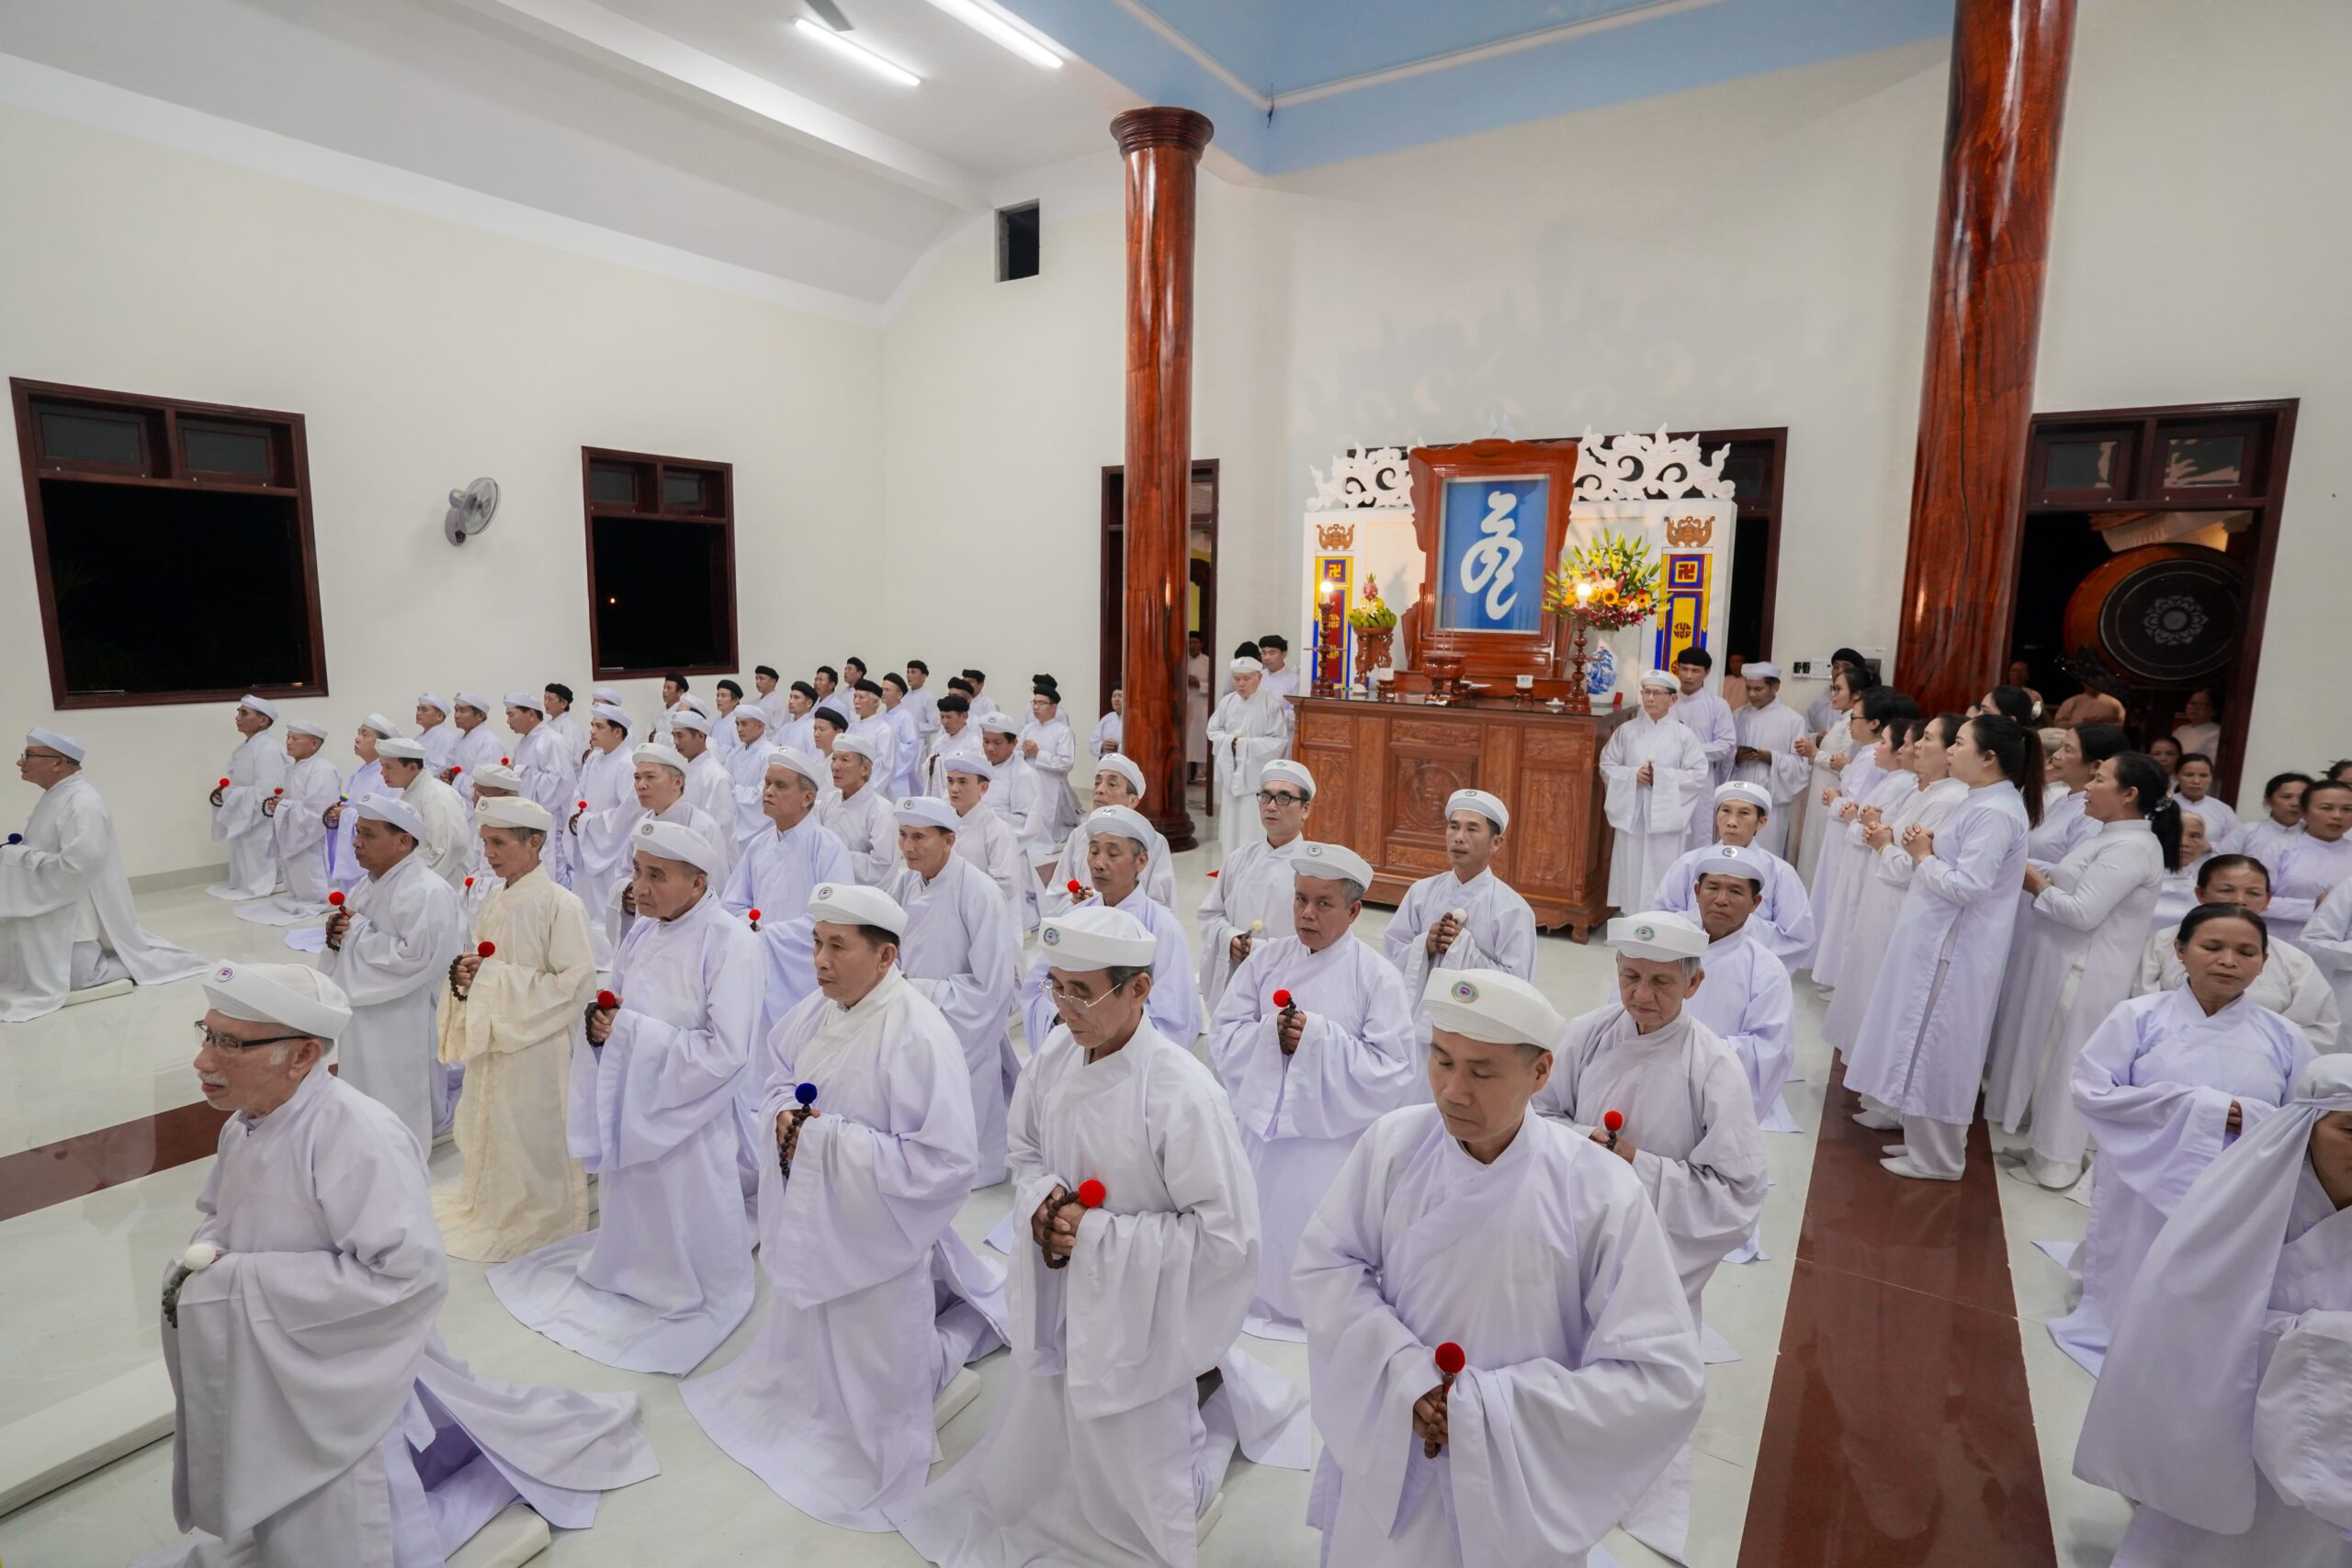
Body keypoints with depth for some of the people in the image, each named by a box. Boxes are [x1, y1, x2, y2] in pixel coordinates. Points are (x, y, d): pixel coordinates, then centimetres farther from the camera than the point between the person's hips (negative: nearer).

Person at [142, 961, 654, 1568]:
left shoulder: (359, 1138, -32)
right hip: (265, 1376, 8)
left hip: (339, 1388, -8)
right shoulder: (245, 1124, -5)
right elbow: (216, 1216, 13)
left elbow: (410, 1275, -34)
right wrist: (200, 1263, -9)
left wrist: (240, 1281, -28)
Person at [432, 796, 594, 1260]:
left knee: (530, 1142, 3)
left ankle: (531, 1221, 23)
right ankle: (486, 1205, 39)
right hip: (492, 1039, 7)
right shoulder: (493, 904, 7)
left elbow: (577, 983, -20)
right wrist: (465, 975, -6)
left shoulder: (562, 905, -16)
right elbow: (483, 970, 18)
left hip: (537, 1047, -7)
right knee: (485, 1135, 18)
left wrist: (496, 977, -18)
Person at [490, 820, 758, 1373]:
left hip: (685, 1115, -6)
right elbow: (621, 1012, 14)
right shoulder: (642, 931, 1)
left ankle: (694, 1301, 38)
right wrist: (598, 1019, -11)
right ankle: (625, 1277, 50)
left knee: (684, 1221, 11)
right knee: (628, 1208, 23)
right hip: (627, 1104, 6)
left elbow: (726, 1052, -25)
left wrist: (632, 1031, -22)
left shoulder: (732, 945, -22)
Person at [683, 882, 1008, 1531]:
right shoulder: (819, 1010, -6)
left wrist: (830, 1137, -26)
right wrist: (784, 1112, -12)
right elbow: (776, 1076, 13)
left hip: (871, 1238, -8)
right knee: (811, 1353, 30)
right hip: (810, 1225, 8)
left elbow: (944, 1161, -29)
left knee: (870, 1377, 11)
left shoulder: (919, 1036, -30)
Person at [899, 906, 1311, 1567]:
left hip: (1138, 1320, -6)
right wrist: (1043, 1200, -15)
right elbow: (1025, 1152, 7)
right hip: (1059, 1303, 6)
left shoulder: (1183, 1095, -29)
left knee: (1134, 1502, 14)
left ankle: (1219, 1391, 37)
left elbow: (1227, 1237, -24)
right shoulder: (1053, 1057, -11)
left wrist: (1099, 1234, -23)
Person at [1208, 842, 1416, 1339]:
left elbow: (1392, 1070, -16)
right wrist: (1270, 1034, -21)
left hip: (1335, 1138, -3)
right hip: (1264, 1127, 3)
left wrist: (1319, 1038, -23)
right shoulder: (1266, 958, -2)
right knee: (1264, 1232, 17)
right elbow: (1224, 1036, -2)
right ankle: (1255, 1310, 42)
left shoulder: (1377, 976, -12)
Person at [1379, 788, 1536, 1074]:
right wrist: (1424, 946, -13)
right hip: (1417, 1028, 4)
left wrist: (1464, 947, -18)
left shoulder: (1512, 909, -11)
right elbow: (1390, 955, 5)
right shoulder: (1421, 892, 1)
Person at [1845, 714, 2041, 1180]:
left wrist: (1923, 857, -12)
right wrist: (1926, 849, -2)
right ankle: (1902, 1111, 38)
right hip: (1934, 939, 10)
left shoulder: (1996, 812, -21)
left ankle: (1935, 1155, 13)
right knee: (1916, 1035, 21)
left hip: (1951, 949, -10)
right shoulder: (1981, 801, 11)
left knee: (1934, 1044, 0)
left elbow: (1966, 886, -26)